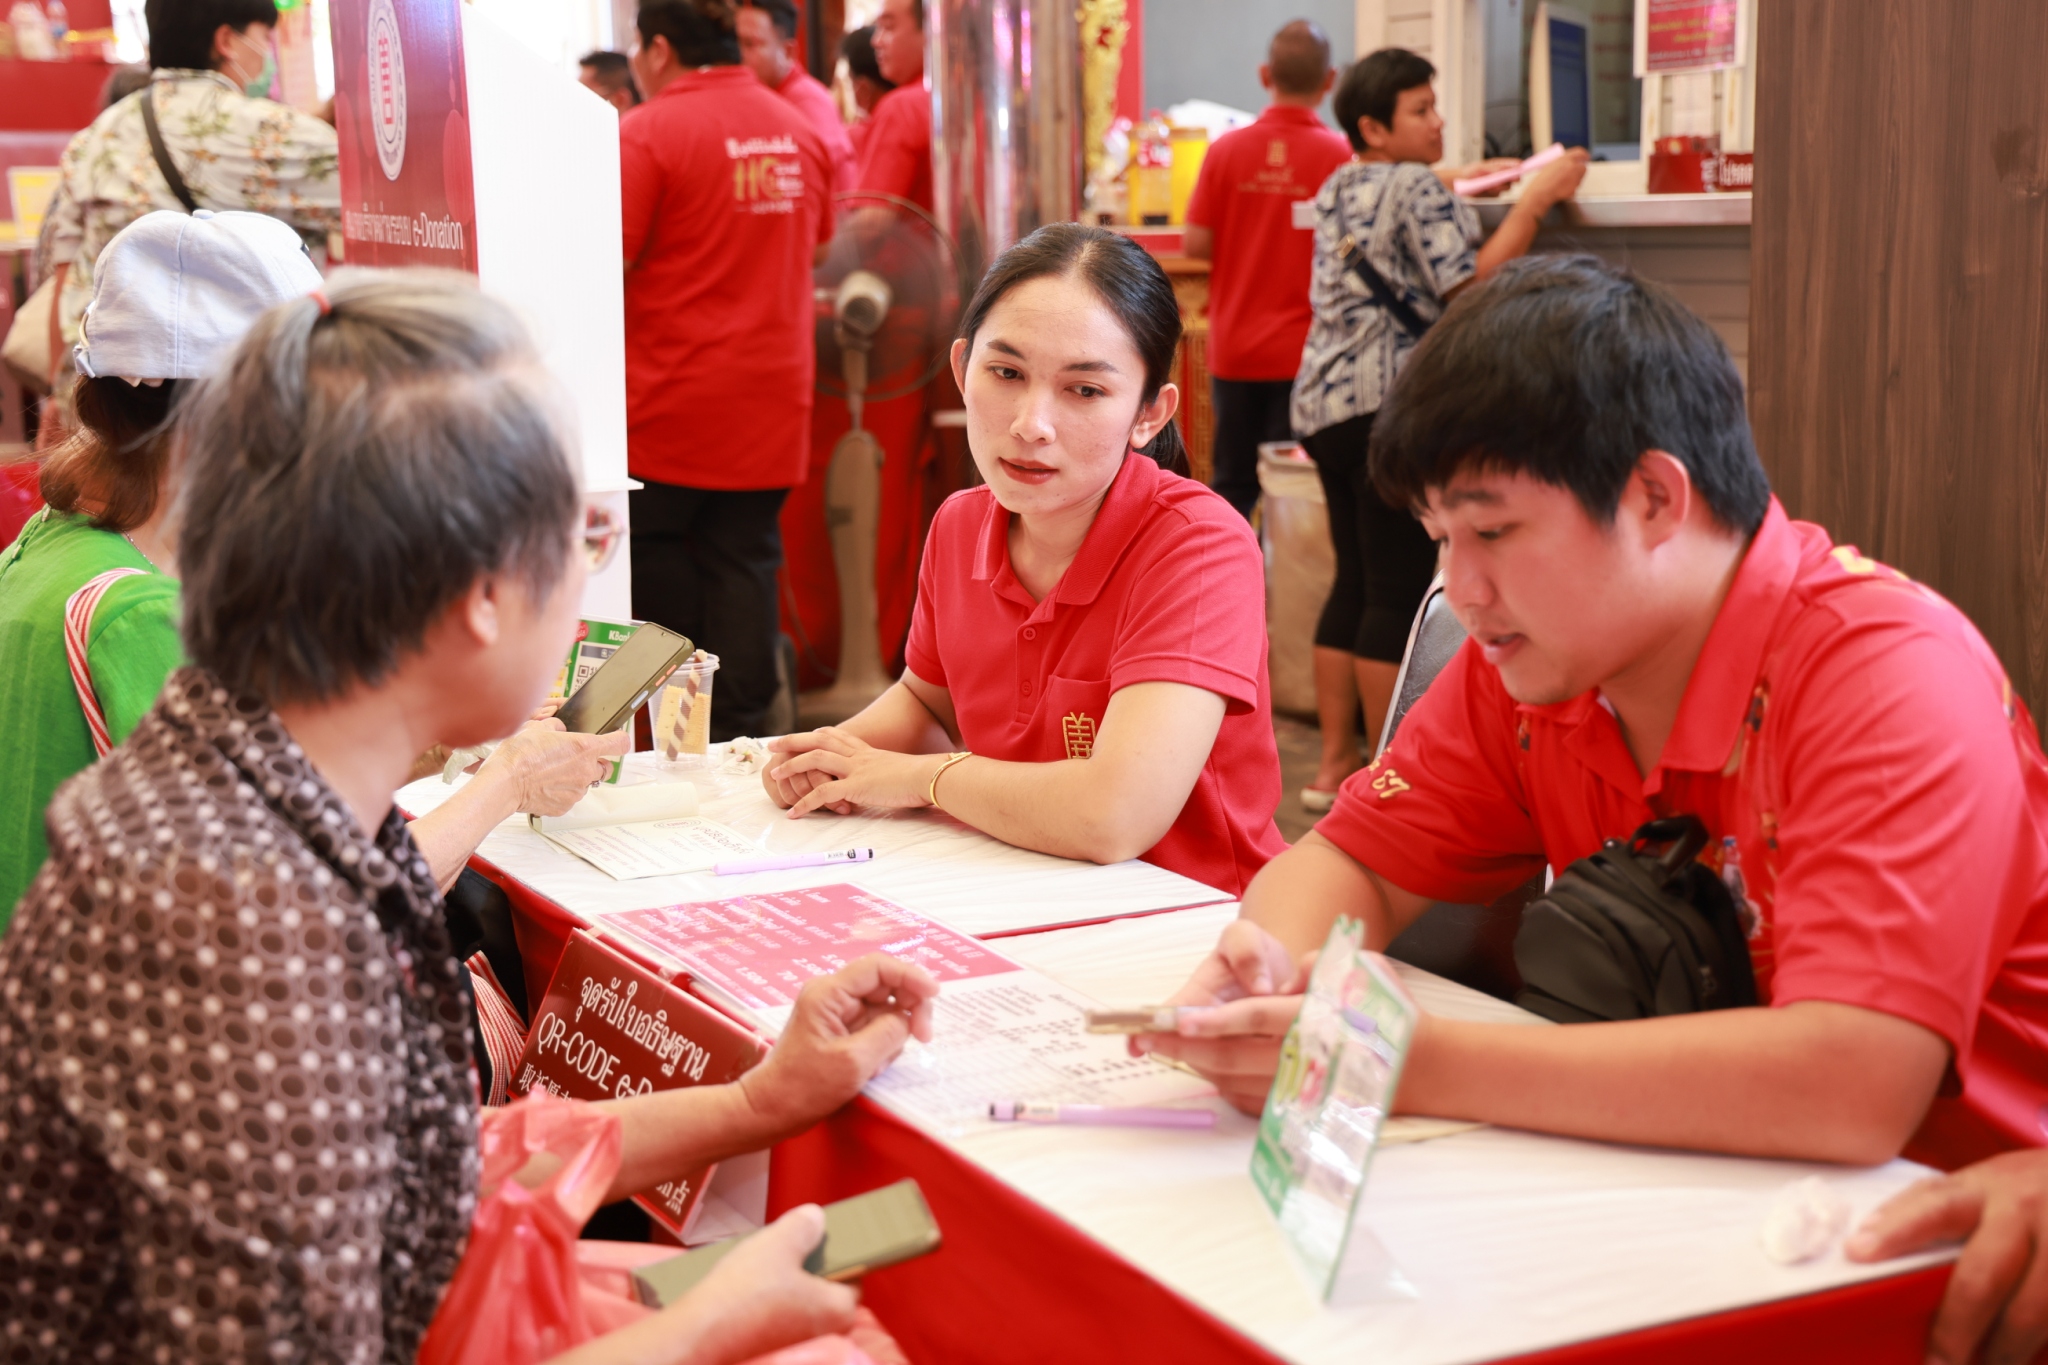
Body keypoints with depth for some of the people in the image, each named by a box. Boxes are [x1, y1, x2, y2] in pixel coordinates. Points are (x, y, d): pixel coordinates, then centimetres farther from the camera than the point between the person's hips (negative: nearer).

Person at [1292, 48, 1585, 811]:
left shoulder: (1337, 191, 17)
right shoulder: (1416, 190, -8)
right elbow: (1470, 284, -15)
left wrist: (1459, 184, 32)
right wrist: (1534, 203, -11)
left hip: (1323, 400, 9)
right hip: (1391, 406, -9)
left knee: (1354, 583, 12)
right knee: (1400, 591, -5)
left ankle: (1333, 765, 14)